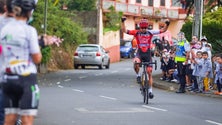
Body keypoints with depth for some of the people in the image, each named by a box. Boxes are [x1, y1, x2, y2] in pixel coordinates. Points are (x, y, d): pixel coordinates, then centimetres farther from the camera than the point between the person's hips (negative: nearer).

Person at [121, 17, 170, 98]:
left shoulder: (150, 33, 0)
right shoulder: (136, 33, -2)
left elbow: (163, 30, 0)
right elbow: (124, 30, -6)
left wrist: (167, 24, -16)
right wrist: (123, 22, -18)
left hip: (148, 54, 1)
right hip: (139, 53, -1)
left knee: (149, 72, 0)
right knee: (136, 62, -37)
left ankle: (150, 90, 9)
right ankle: (138, 75, -9)